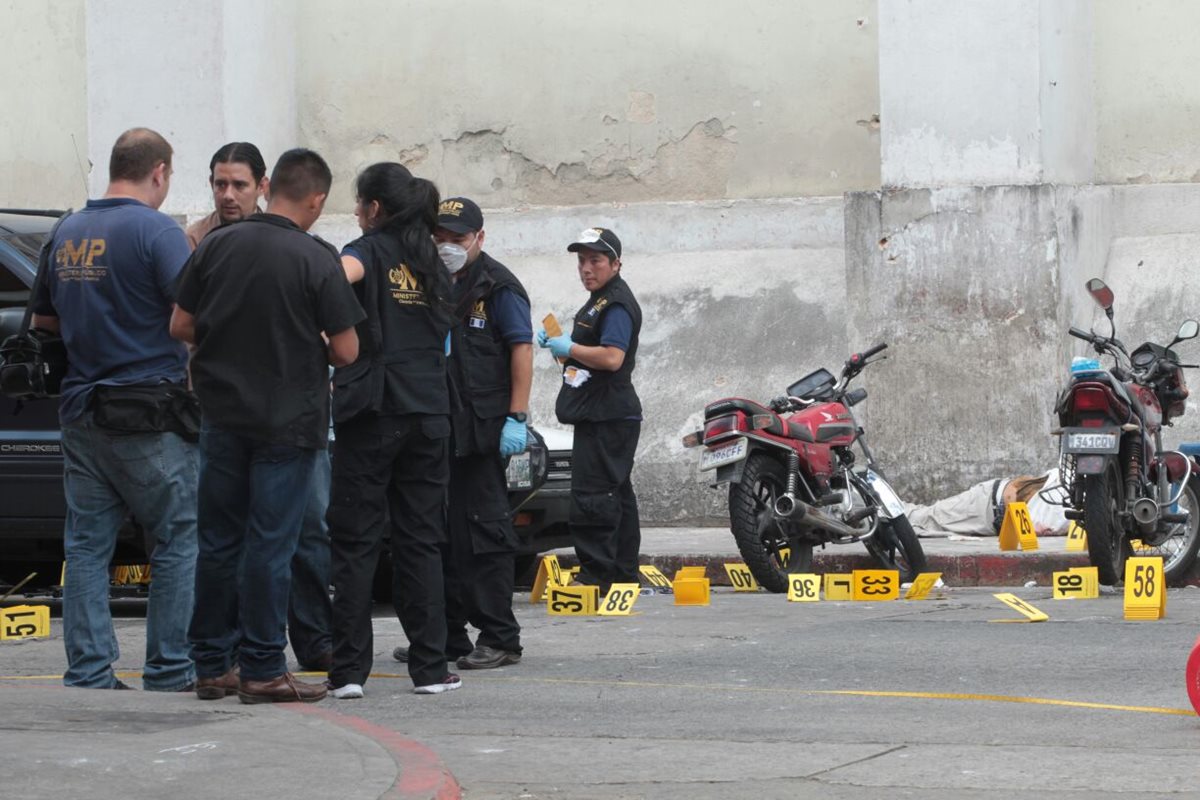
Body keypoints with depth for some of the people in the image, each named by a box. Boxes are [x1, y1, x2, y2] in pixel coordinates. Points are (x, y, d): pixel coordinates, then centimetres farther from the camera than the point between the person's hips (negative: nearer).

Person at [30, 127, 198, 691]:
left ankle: (88, 675, 6)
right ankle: (169, 674, 2)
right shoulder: (155, 231, -10)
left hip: (81, 411, 6)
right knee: (179, 540, 3)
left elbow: (43, 318, 24)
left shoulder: (68, 233, 12)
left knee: (87, 544, 8)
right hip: (149, 414, -6)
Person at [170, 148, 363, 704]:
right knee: (270, 545, 0)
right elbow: (346, 350, -10)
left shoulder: (216, 246, -1)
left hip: (223, 414, 4)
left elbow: (180, 327, 4)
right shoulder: (316, 260, -12)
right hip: (287, 419, -4)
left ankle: (212, 665, 16)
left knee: (218, 542, 12)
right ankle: (262, 670, 2)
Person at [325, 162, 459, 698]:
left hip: (372, 413, -5)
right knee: (421, 543, 8)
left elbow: (343, 273, -30)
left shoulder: (370, 250, -4)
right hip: (429, 413, 5)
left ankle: (349, 669, -3)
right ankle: (430, 667, 6)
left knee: (355, 543, -1)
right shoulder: (431, 262, 15)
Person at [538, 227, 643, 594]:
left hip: (608, 415, -11)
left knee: (592, 495, -14)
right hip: (597, 413, 11)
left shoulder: (617, 304, -13)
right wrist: (557, 343, 15)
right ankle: (624, 574, 18)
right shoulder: (599, 302, 21)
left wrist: (568, 348, -14)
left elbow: (612, 357, -25)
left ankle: (595, 574, -16)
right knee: (615, 494, 13)